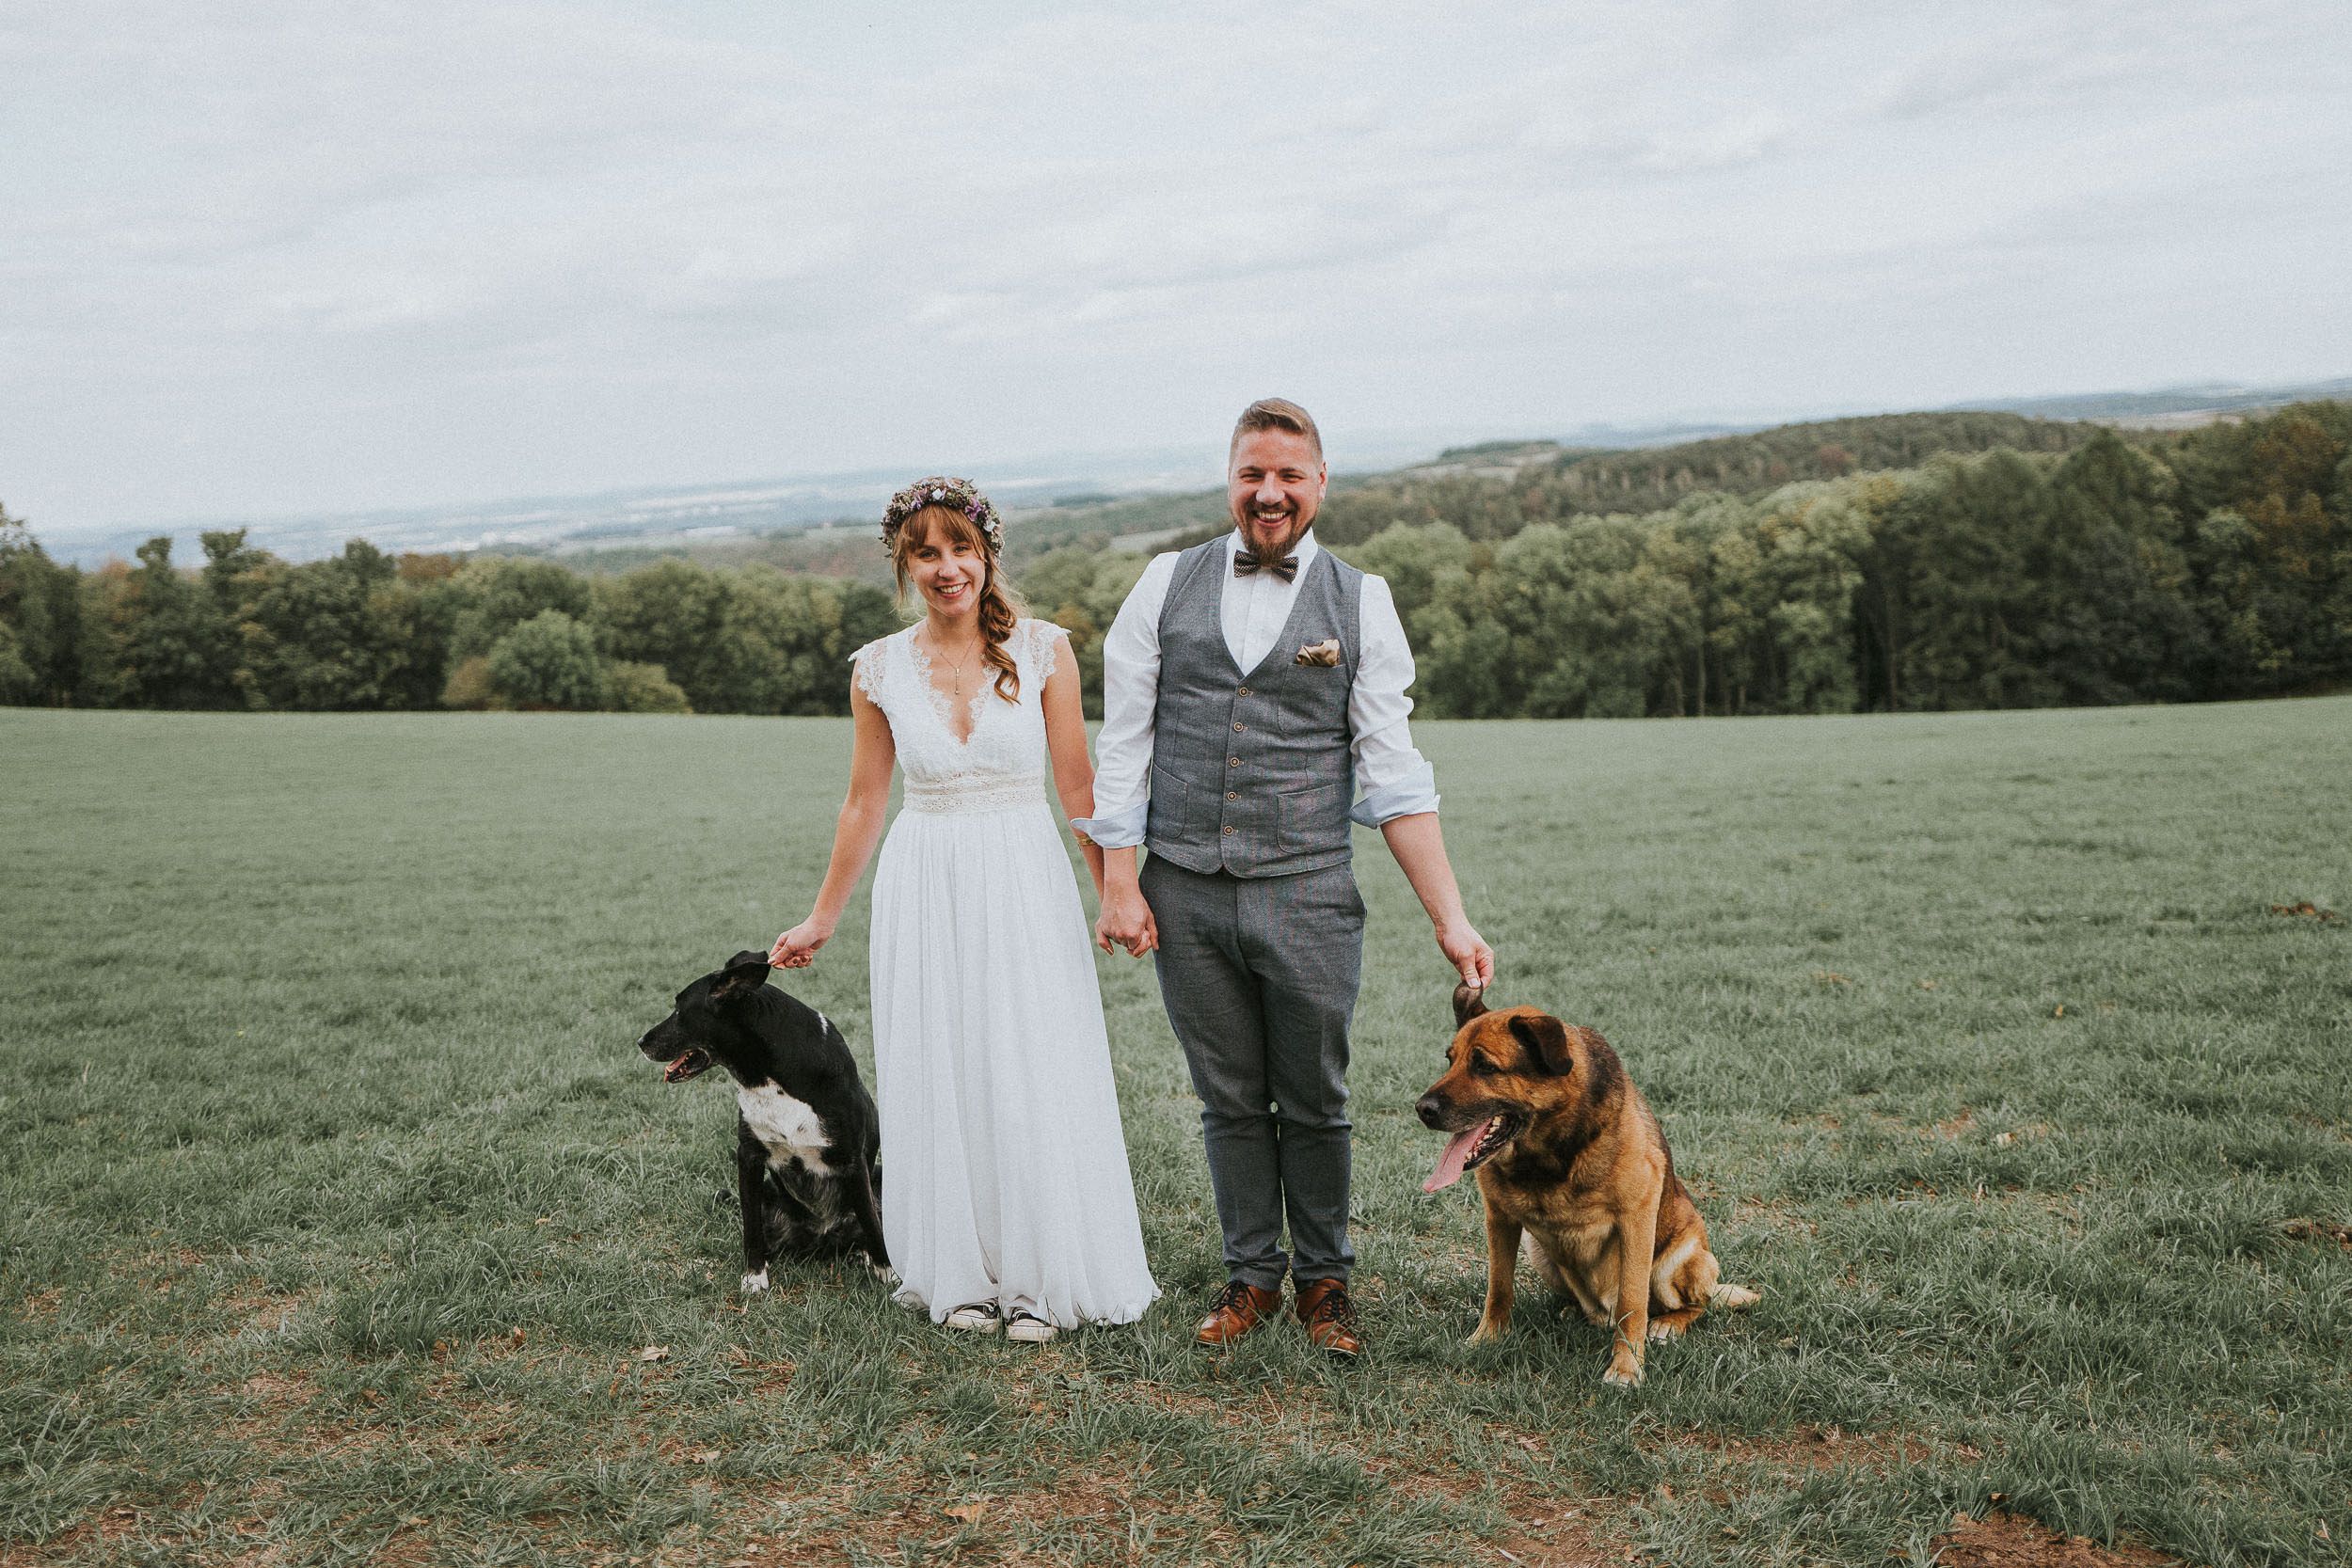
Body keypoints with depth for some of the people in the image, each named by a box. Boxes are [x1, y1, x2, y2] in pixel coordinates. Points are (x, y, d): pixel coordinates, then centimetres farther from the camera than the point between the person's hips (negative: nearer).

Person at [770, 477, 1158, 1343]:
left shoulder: (1043, 650, -3)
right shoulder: (879, 669, 3)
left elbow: (1078, 787, 0)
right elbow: (864, 805, 11)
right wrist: (821, 919, 16)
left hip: (1026, 884, -2)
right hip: (924, 890, 2)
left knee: (1035, 1081, 0)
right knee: (937, 1082, 6)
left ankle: (1038, 1279, 16)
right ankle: (961, 1276, 21)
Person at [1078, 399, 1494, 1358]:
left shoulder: (1360, 602, 3)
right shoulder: (1165, 586, 6)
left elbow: (1395, 774, -1)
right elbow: (1123, 744, 5)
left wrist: (1451, 920, -7)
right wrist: (1119, 884, -1)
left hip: (1307, 894, -1)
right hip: (1184, 894, 1)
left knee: (1315, 1104, 8)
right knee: (1230, 1101, 11)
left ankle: (1324, 1280, 27)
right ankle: (1252, 1275, 28)